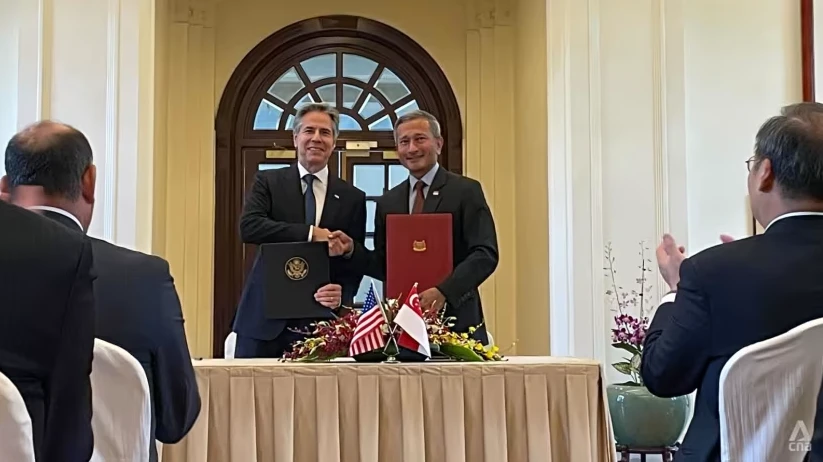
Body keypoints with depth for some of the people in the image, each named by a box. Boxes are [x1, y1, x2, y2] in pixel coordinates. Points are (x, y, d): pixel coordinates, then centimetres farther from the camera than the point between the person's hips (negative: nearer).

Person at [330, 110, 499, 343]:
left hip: (455, 321, -3)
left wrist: (444, 291, -21)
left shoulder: (466, 191, -1)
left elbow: (486, 254, -9)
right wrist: (352, 250, -2)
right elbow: (385, 267, 15)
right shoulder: (387, 202, 13)